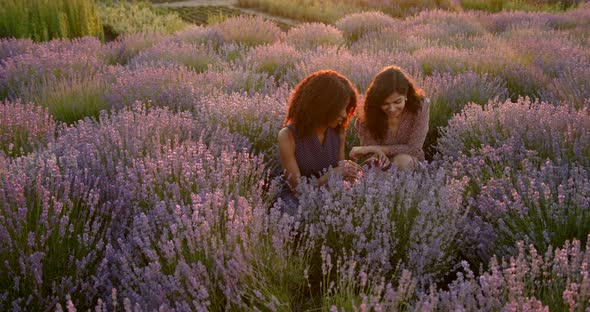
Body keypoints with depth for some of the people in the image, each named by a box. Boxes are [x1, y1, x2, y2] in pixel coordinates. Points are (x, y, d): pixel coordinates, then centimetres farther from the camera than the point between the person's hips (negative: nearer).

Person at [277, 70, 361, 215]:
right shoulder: (288, 136, -17)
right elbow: (297, 188, -15)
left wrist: (346, 169, -13)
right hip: (296, 200, -3)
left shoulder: (338, 132, -3)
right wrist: (333, 173, -25)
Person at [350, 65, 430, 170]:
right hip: (381, 169, 0)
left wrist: (372, 148, -22)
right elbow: (371, 154, -13)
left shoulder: (420, 106, -17)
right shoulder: (370, 112, -15)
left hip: (411, 166, 1)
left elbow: (413, 149, -17)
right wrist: (377, 157, -39)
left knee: (403, 160, -32)